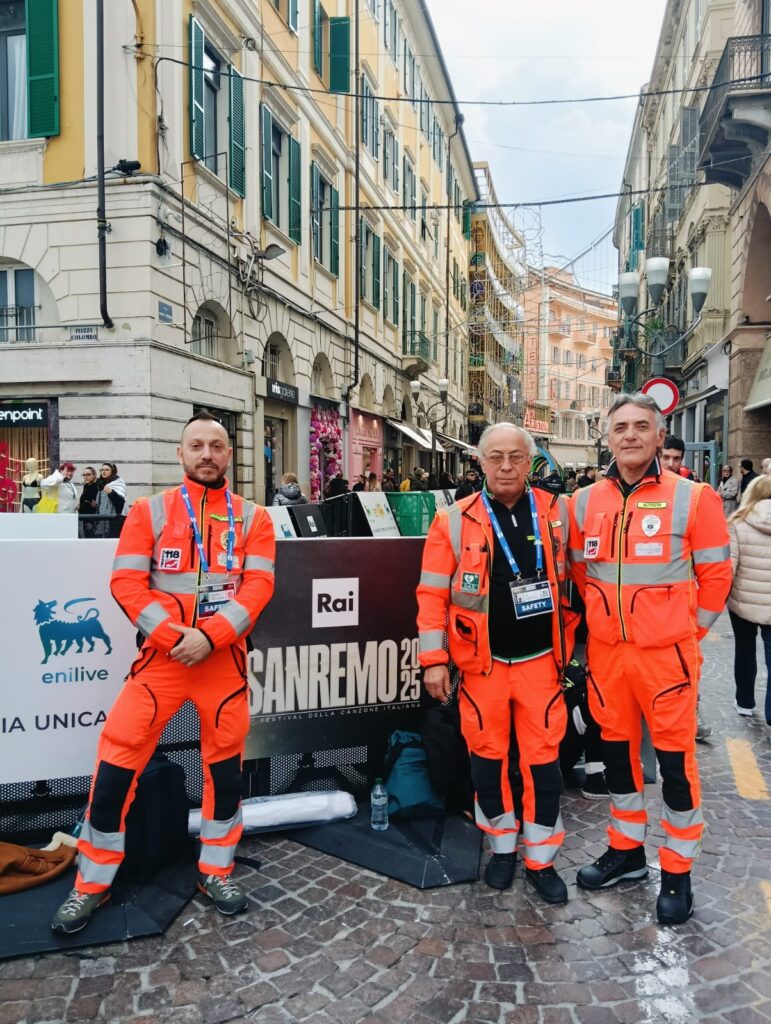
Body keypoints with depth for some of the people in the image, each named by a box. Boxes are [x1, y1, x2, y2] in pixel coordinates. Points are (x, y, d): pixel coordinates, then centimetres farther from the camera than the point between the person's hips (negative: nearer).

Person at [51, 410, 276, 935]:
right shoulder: (150, 511, 3)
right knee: (118, 757, -1)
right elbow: (126, 581, -5)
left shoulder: (253, 517, 4)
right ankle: (93, 883, 18)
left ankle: (216, 870, 29)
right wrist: (170, 634, -17)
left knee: (226, 761, 9)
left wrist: (209, 636, -18)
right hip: (162, 653, 0)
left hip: (224, 655, 1)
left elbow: (258, 586, -6)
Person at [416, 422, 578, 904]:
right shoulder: (454, 521, -6)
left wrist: (569, 645, 10)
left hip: (541, 660, 1)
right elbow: (433, 593, -5)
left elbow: (572, 583, 10)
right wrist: (434, 659, -8)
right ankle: (502, 846, 33)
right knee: (488, 755, 12)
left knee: (543, 759, 7)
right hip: (482, 662, -1)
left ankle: (541, 859, 25)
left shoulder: (557, 513, 0)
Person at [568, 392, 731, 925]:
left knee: (675, 758, 6)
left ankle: (678, 871, 25)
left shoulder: (693, 498, -8)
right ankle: (627, 850, 36)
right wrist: (606, 614, 10)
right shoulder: (585, 502, 2)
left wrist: (690, 628, 1)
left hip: (667, 652, -4)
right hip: (606, 650, 4)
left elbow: (716, 573, -2)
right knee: (617, 750, 17)